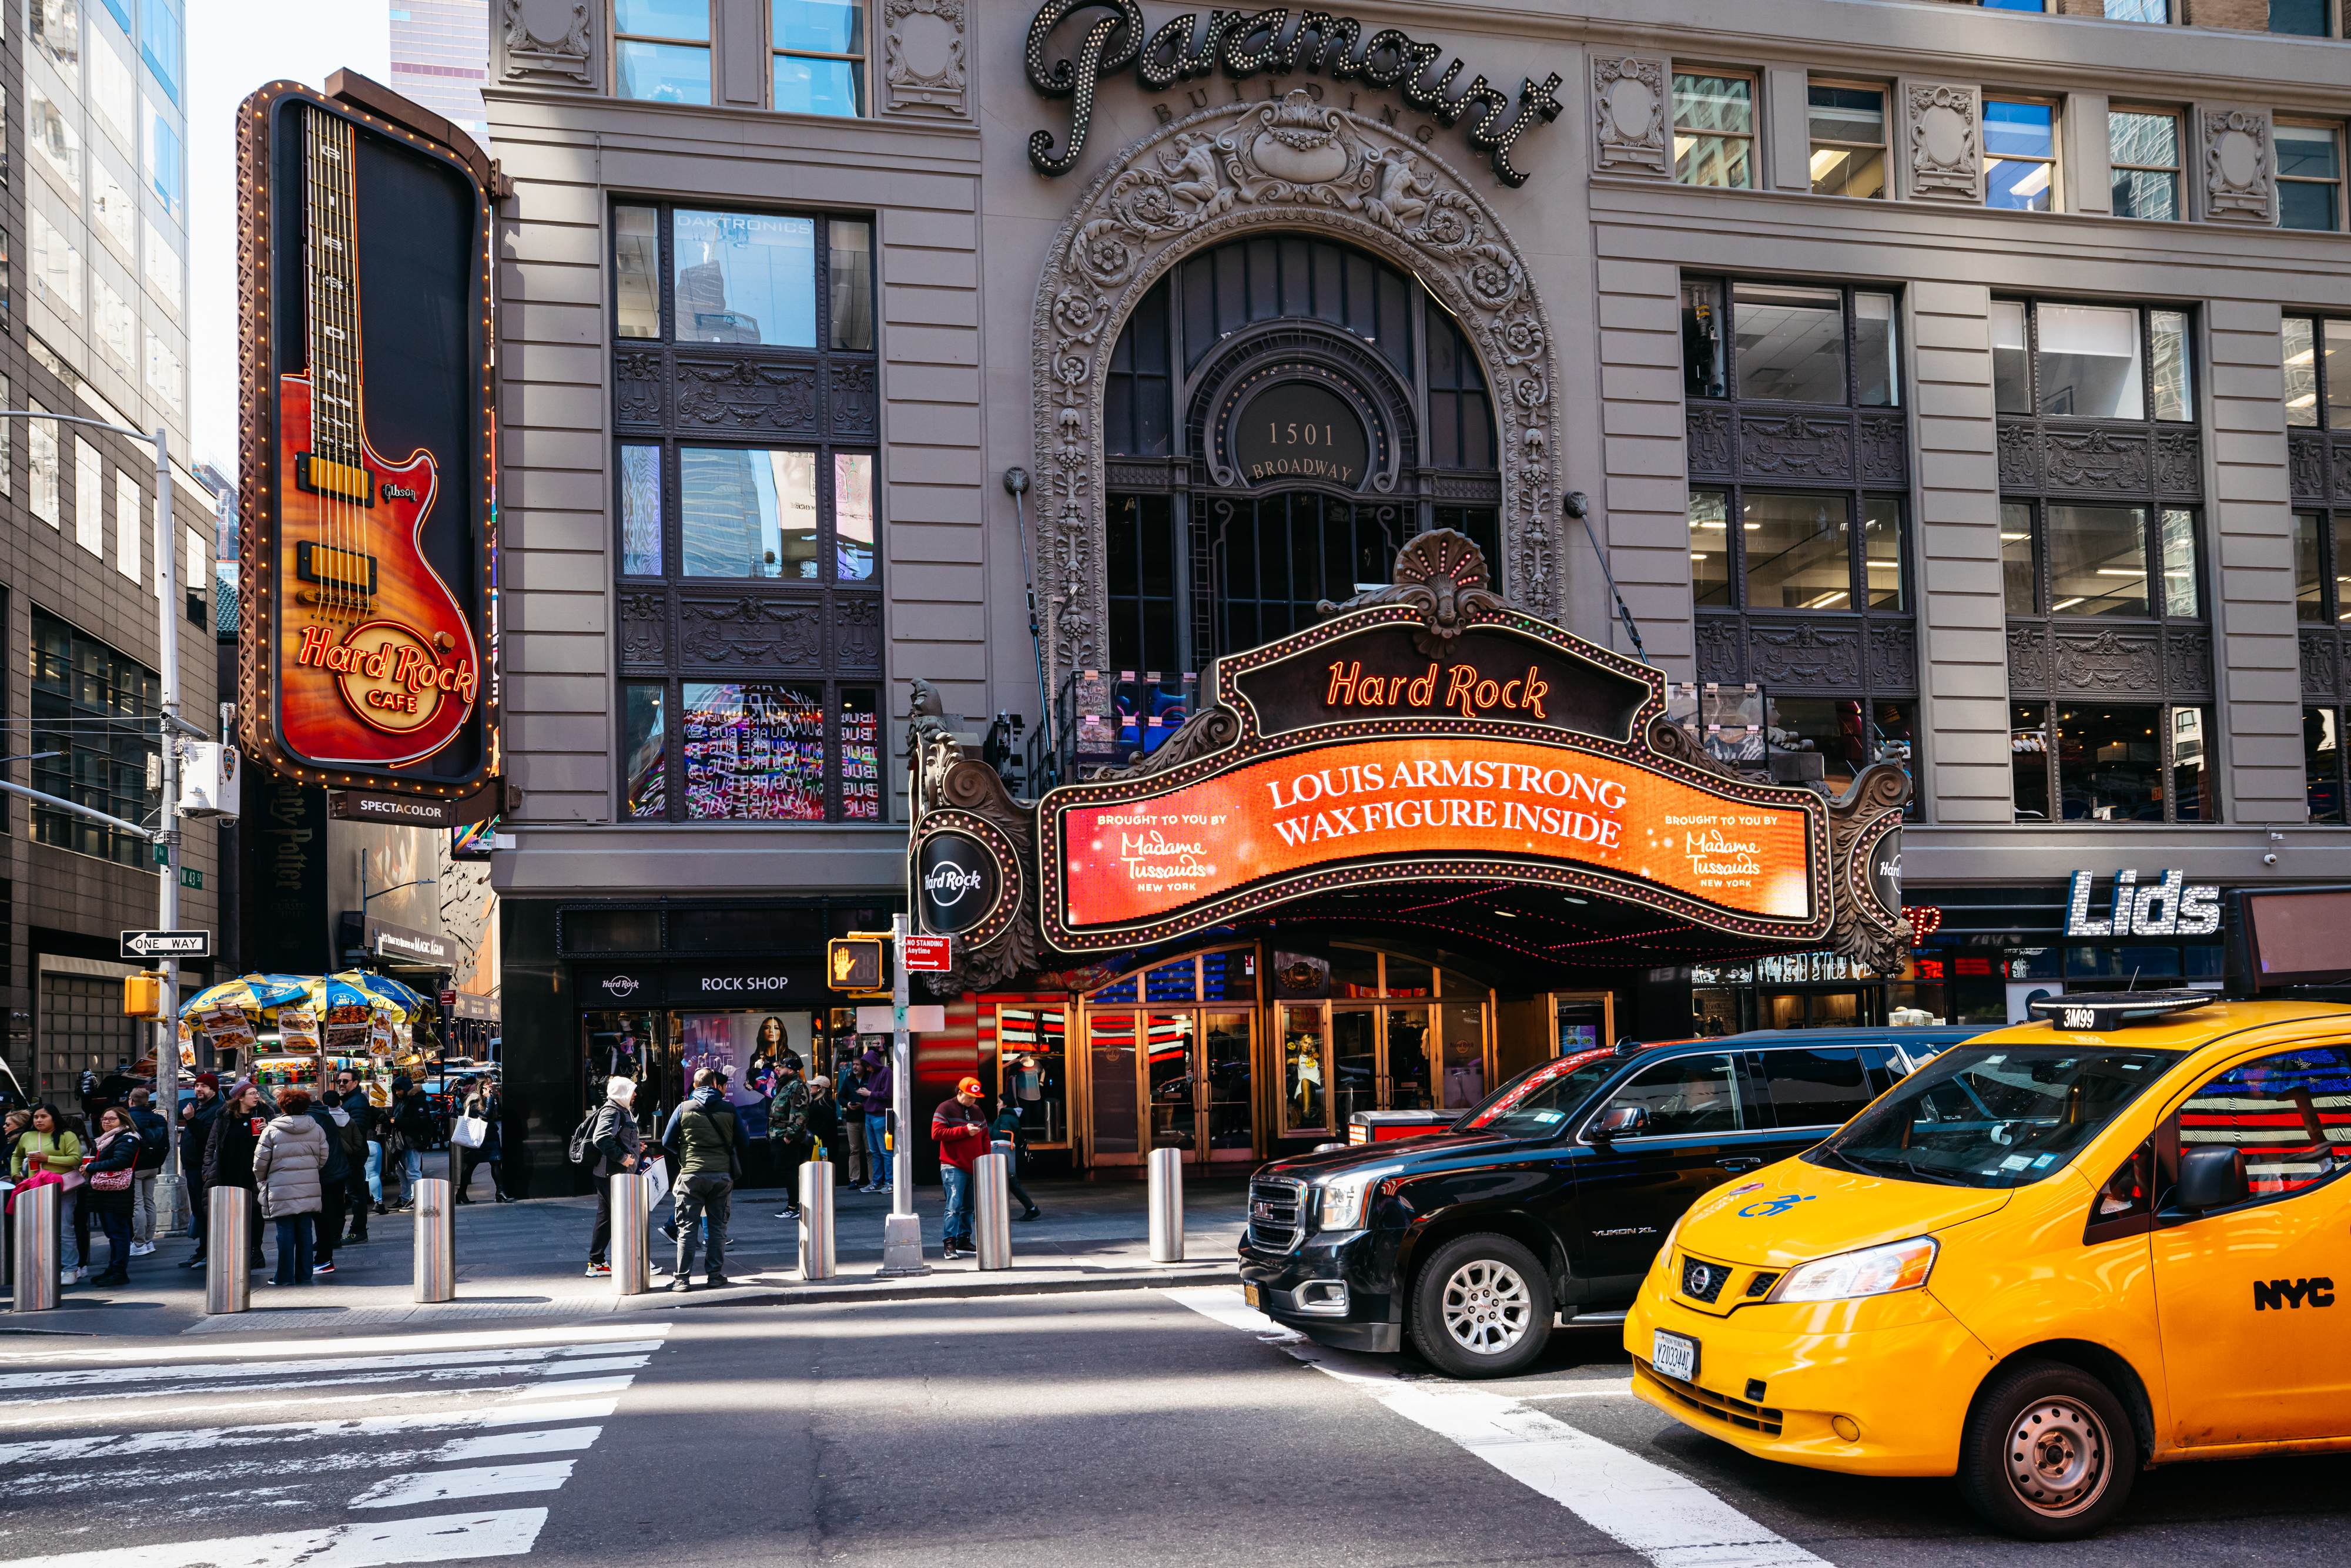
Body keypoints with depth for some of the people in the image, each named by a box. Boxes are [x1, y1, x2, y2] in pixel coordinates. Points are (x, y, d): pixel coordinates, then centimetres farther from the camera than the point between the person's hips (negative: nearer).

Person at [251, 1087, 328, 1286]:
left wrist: (261, 1180, 16)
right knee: (305, 1229, 8)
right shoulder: (316, 1129, 5)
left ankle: (285, 1276, 4)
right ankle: (304, 1275, 11)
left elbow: (261, 1160, -2)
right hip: (309, 1187, 3)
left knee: (285, 1231, 1)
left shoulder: (271, 1130, -6)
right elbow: (323, 1157, 9)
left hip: (282, 1188, -3)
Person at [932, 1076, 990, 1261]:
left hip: (974, 1168, 7)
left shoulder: (977, 1111, 17)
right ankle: (949, 1244, -15)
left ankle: (964, 1241, 18)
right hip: (954, 1167, -7)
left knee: (969, 1207, 10)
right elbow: (936, 1134, -14)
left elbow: (985, 1138, 24)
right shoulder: (945, 1109, -2)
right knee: (954, 1206, -14)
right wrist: (965, 1131, -16)